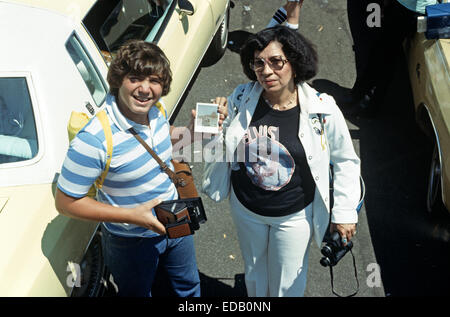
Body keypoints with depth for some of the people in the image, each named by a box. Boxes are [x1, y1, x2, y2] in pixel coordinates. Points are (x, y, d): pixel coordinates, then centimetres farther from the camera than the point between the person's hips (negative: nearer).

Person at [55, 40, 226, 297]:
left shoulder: (156, 111, -12)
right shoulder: (93, 140, -34)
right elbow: (66, 202, -26)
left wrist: (189, 131, -11)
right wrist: (131, 215, -32)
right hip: (131, 241, -6)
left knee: (189, 286, 30)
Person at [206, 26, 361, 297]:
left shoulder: (323, 110, -20)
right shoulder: (241, 99, -12)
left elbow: (346, 161, -6)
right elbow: (226, 146, 5)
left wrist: (345, 213, -5)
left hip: (294, 215, -3)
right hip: (246, 209, 3)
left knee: (288, 285, 17)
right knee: (254, 275, 27)